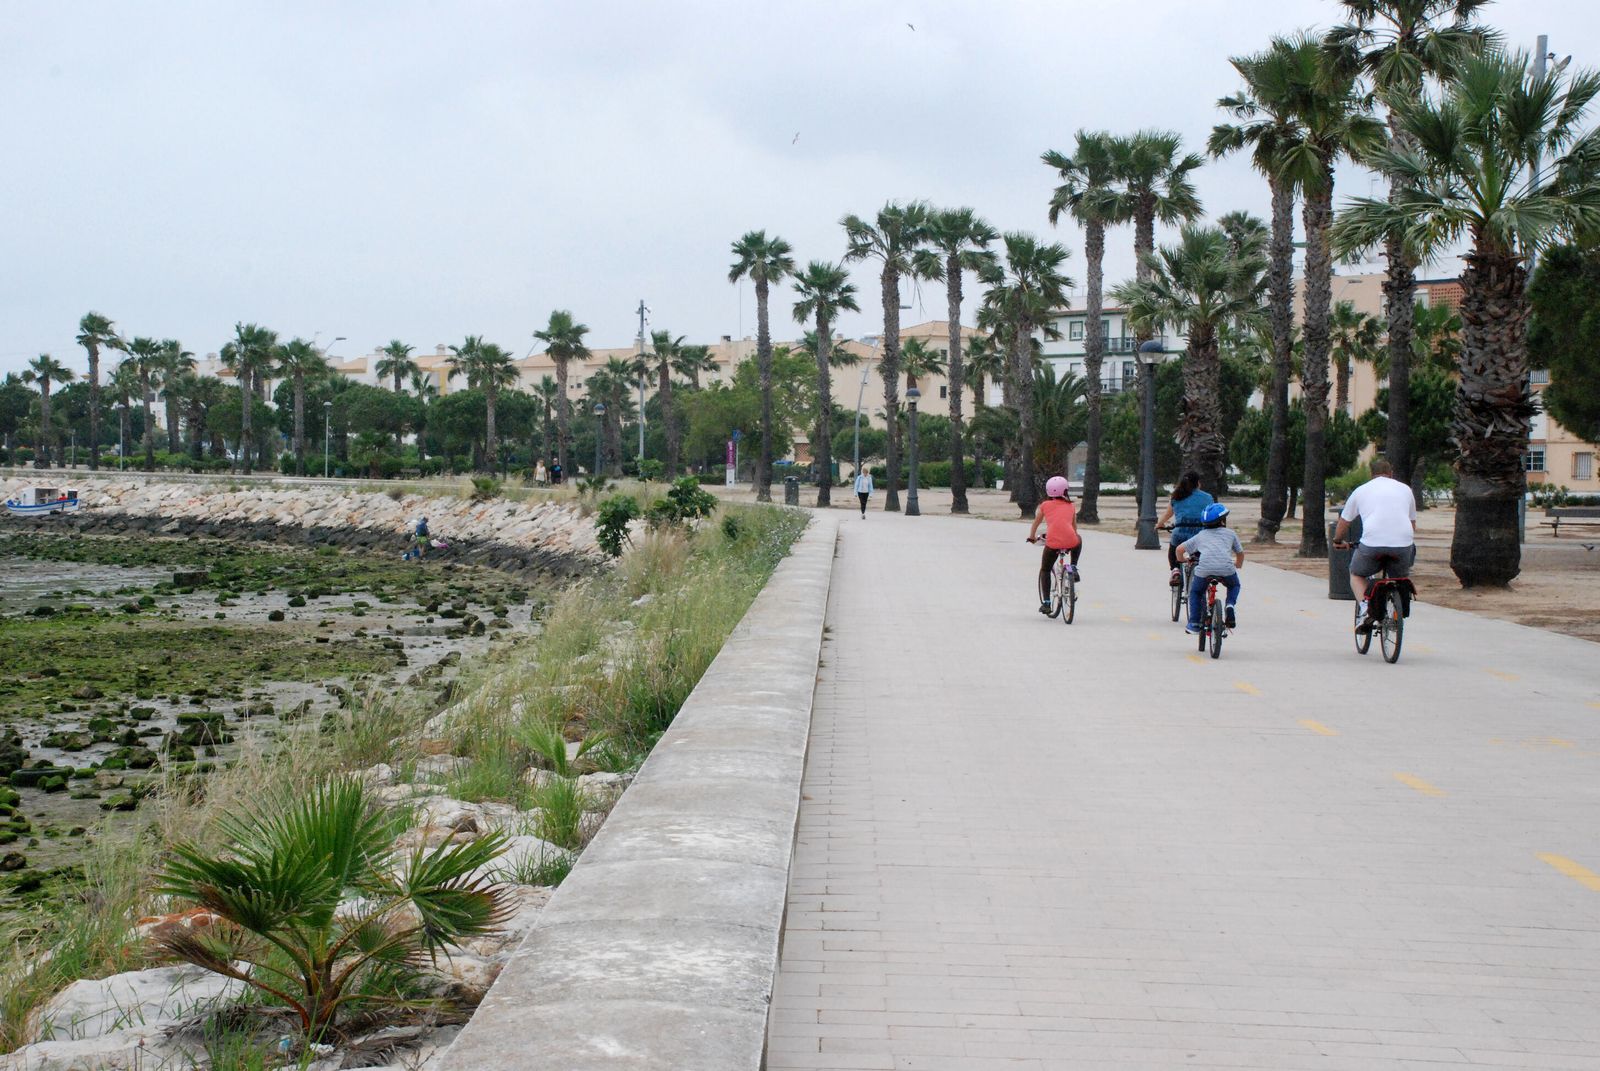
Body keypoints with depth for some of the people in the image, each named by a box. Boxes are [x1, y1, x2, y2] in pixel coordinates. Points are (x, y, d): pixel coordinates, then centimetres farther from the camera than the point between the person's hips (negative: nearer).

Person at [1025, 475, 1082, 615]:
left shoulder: (1045, 505, 16)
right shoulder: (1071, 507, 20)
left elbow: (1036, 523, 28)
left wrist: (1032, 537, 45)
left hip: (1052, 542, -1)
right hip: (1071, 541, 1)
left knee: (1045, 570, 20)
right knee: (1079, 540, 39)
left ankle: (1045, 603, 11)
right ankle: (1073, 567, 26)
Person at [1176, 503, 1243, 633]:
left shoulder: (1200, 536, 25)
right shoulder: (1230, 533, 26)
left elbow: (1180, 548, 20)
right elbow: (1240, 553, 37)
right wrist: (1238, 565, 58)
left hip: (1204, 569, 0)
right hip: (1226, 568, 0)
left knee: (1195, 592, 26)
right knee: (1234, 585, 32)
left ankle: (1194, 623, 15)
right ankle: (1230, 604, 4)